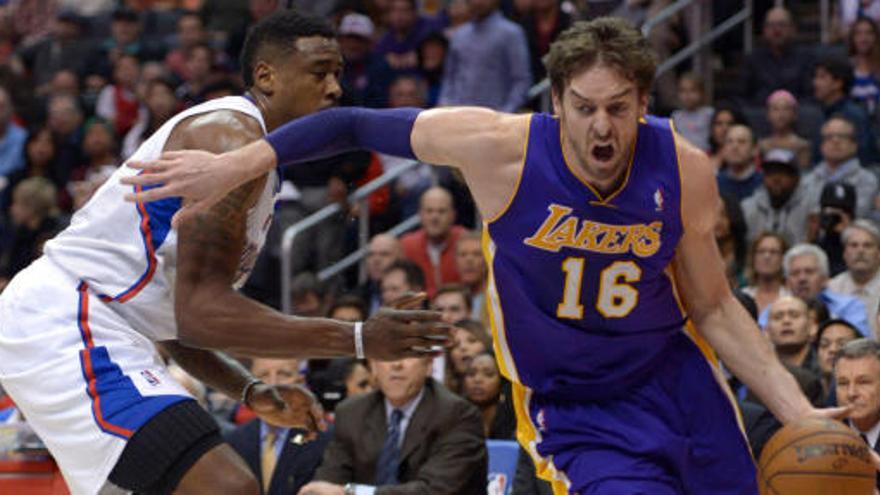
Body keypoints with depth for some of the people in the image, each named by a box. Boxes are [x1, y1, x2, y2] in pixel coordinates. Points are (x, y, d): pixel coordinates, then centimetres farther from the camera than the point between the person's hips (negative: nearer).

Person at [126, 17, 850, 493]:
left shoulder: (683, 173, -12)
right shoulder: (502, 149, -21)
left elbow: (714, 309, 0)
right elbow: (357, 125, -10)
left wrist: (798, 412, -8)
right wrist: (234, 166, -15)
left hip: (676, 382, 4)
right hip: (573, 414, -4)